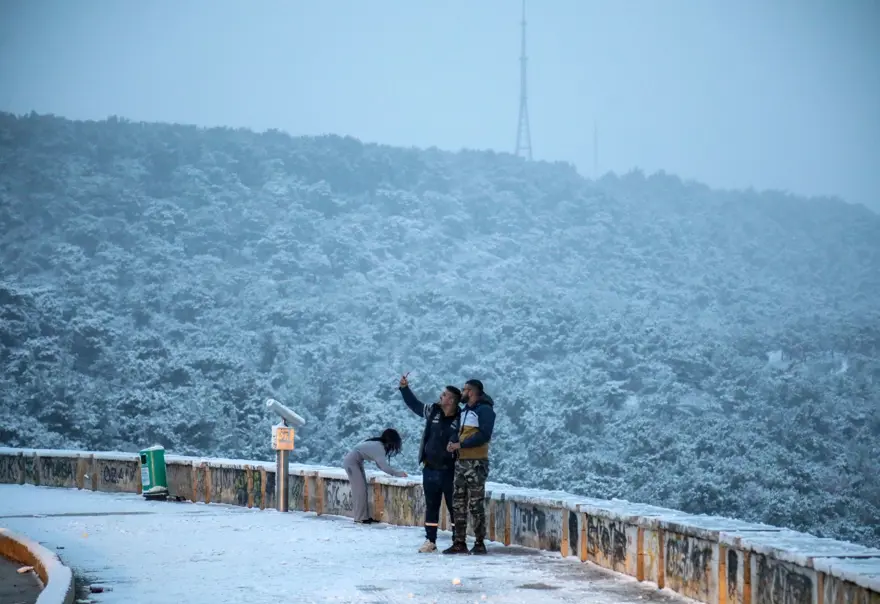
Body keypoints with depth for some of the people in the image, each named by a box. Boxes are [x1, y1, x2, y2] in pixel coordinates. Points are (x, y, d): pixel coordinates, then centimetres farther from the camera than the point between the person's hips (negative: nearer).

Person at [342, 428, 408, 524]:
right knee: (360, 489, -9)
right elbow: (384, 466, -27)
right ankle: (360, 518, -7)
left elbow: (381, 465, 9)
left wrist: (394, 471, -3)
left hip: (356, 462, 10)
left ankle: (364, 516, 9)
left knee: (362, 489, 8)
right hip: (351, 462, -10)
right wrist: (398, 473, -19)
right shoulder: (378, 447, -24)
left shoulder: (378, 444, 4)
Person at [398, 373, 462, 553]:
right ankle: (430, 541, 16)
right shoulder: (433, 411, 2)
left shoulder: (461, 419, -13)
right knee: (431, 506, 10)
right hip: (430, 470, 5)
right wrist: (404, 388, 13)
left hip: (449, 471, -5)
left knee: (454, 506, 1)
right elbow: (414, 404, 19)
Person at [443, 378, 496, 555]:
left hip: (476, 463, -9)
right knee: (458, 503, 6)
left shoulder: (484, 410, -8)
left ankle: (479, 543, -1)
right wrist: (453, 442, 0)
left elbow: (484, 435, -18)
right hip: (461, 462, 9)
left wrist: (460, 444, -16)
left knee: (476, 504, -6)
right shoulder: (465, 411, 20)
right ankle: (459, 542, 9)